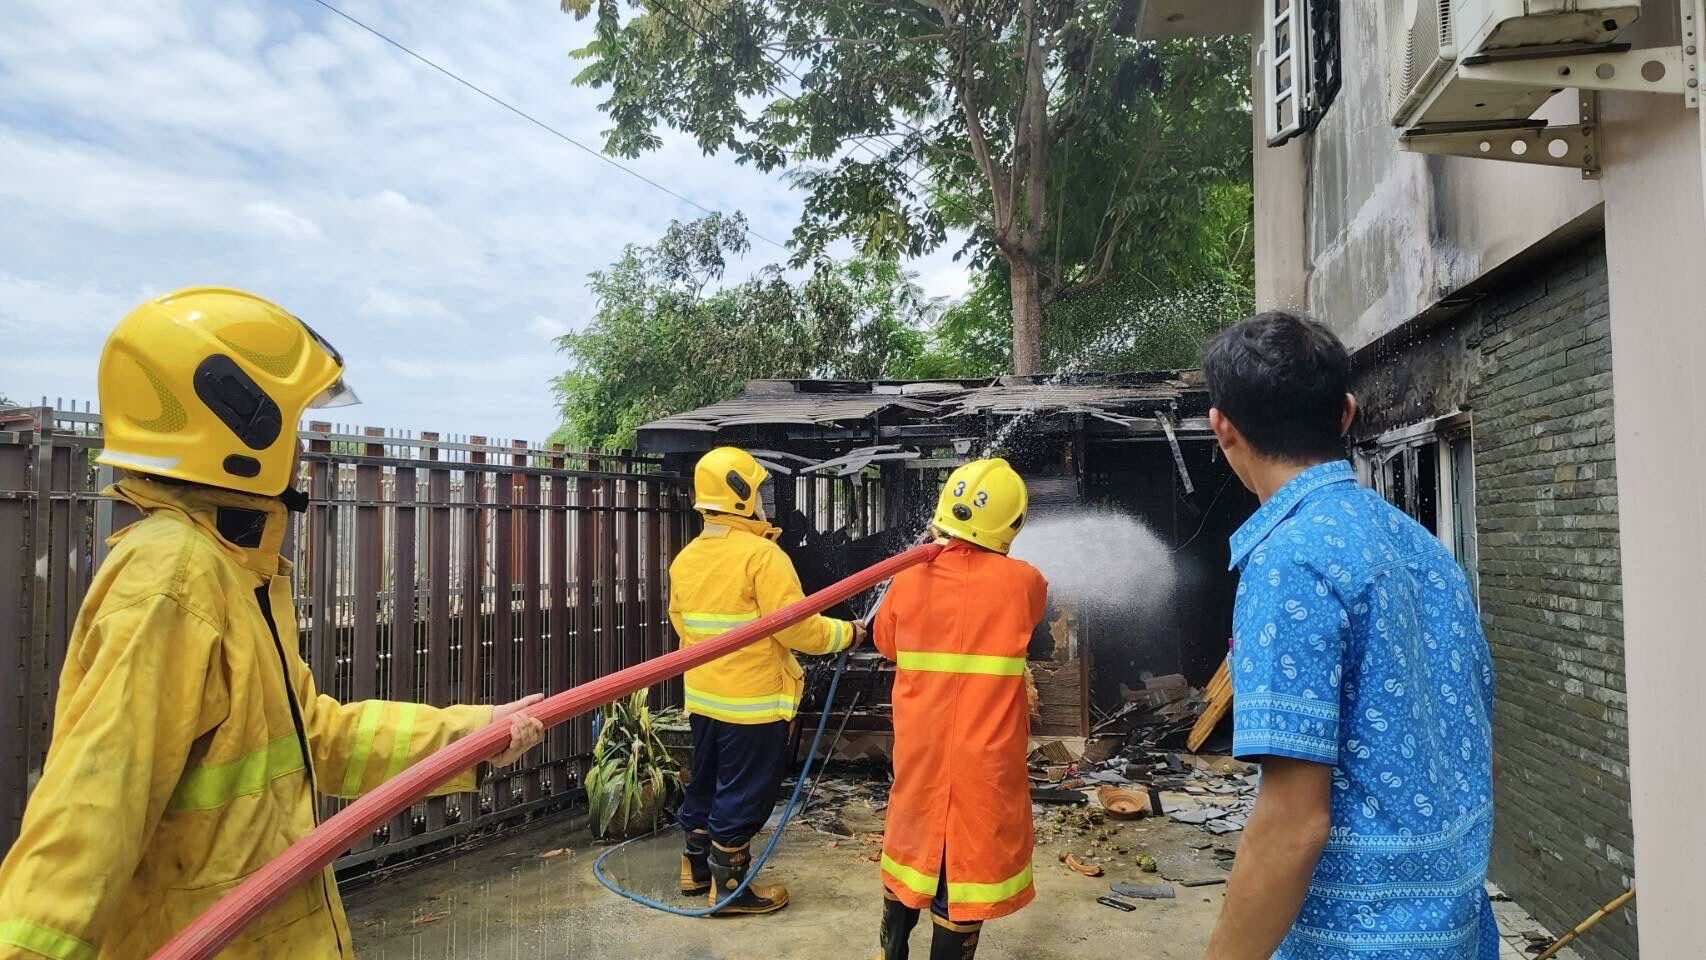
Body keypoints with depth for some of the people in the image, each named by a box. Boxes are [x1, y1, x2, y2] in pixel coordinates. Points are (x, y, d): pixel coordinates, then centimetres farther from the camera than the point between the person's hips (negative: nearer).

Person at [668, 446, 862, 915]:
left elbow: (682, 624, 13)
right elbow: (796, 628, -22)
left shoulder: (685, 558, 4)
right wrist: (845, 633, -6)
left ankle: (696, 867, 34)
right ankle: (729, 886, 15)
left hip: (703, 696, 8)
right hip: (754, 700, -8)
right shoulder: (761, 554, -20)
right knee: (744, 793, 5)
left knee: (706, 780, 21)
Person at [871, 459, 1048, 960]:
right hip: (984, 761, -4)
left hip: (919, 754, 4)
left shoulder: (910, 581, -7)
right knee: (969, 859, 10)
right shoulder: (1022, 582, -14)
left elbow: (884, 641, 11)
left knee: (913, 844, 23)